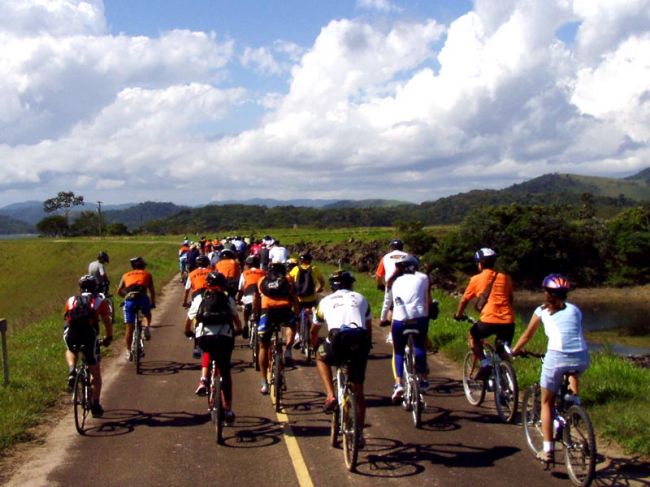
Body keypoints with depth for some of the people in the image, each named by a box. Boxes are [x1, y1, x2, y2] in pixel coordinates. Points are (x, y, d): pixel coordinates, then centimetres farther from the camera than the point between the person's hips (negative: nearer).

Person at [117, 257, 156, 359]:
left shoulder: (126, 275, 26)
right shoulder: (147, 274, 23)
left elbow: (119, 291, 21)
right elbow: (152, 291, 21)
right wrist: (153, 303, 34)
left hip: (129, 300, 1)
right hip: (143, 298, -1)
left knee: (129, 328, 10)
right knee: (147, 314, 33)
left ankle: (129, 352, 12)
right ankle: (147, 327, 6)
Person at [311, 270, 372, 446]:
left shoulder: (326, 301, 24)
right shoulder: (361, 299, 26)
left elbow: (313, 331, 35)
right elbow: (369, 328, 32)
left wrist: (316, 349, 52)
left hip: (338, 341, -2)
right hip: (360, 343, 2)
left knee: (321, 358, 32)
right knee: (358, 391, 18)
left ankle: (331, 396, 15)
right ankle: (359, 433, 23)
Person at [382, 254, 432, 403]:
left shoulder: (394, 281, 21)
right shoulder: (423, 278, 17)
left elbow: (387, 302, 27)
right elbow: (427, 301, 19)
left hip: (399, 320, 1)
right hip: (419, 318, -1)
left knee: (398, 352, 16)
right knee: (419, 346, 22)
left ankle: (399, 384, 2)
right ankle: (423, 379, 18)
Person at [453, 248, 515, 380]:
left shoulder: (476, 279, 7)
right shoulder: (505, 277, 16)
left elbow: (464, 300, 13)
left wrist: (458, 315, 30)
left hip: (489, 320, -3)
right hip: (508, 321, 4)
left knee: (473, 336, 23)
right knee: (503, 352, 20)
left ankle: (485, 364, 7)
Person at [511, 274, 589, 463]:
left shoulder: (542, 310, 17)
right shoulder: (575, 309, 23)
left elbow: (527, 336, 26)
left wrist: (514, 351, 43)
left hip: (557, 357, -2)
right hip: (582, 358, 2)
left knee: (547, 403, 14)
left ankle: (547, 450, 10)